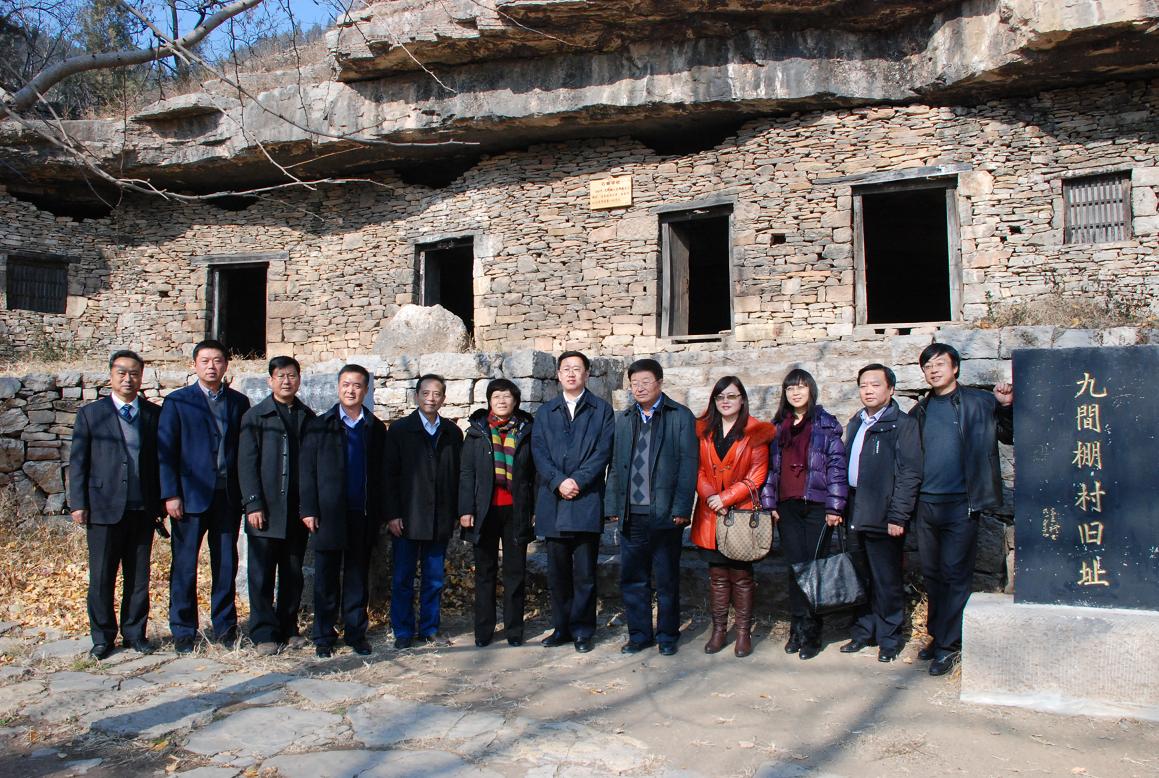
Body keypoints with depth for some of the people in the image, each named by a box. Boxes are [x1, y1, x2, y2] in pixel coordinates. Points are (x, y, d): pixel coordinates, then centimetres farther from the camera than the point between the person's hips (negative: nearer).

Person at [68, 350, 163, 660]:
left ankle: (135, 633, 20)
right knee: (102, 577, 4)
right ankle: (102, 637, 17)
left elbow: (161, 459, 7)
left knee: (139, 577, 8)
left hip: (143, 509, 1)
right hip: (104, 508, -1)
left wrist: (161, 502, 3)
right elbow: (77, 462, 3)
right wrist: (78, 504, -3)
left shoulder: (154, 414, 7)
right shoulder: (90, 414, 4)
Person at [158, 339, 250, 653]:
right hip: (190, 495, -2)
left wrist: (247, 493, 2)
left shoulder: (239, 402, 9)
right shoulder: (177, 401, 2)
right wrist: (170, 495, -8)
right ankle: (183, 632, 15)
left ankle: (225, 627, 19)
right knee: (184, 566, 3)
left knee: (226, 565, 7)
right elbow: (165, 451, -1)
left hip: (229, 497, 2)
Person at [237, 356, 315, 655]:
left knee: (293, 573, 10)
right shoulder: (255, 416, 2)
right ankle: (264, 633, 10)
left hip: (297, 510, 3)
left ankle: (288, 628, 20)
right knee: (262, 575, 2)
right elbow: (247, 463, -2)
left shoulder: (308, 417, 10)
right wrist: (253, 504, -10)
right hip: (265, 509, -3)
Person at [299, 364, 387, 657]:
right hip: (329, 513, -1)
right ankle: (324, 636, 15)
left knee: (358, 576, 8)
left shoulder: (376, 428, 8)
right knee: (327, 577, 5)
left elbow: (381, 473, 6)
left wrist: (380, 512, 1)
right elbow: (307, 470, 1)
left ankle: (356, 633, 18)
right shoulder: (319, 426, 5)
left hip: (363, 515, 1)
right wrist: (308, 510, -6)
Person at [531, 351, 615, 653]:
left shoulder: (602, 410, 7)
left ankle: (582, 630, 11)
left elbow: (603, 452, -3)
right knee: (557, 572, 9)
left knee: (584, 572, 0)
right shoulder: (545, 412, 15)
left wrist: (577, 480, -14)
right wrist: (559, 481, -11)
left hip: (586, 501, -3)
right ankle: (561, 627, 20)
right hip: (553, 503, 3)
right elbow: (539, 451, 4)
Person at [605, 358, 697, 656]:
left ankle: (667, 635, 21)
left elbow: (688, 464, -5)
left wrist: (681, 509, -12)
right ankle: (639, 634, 22)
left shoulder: (681, 417, 1)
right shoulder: (622, 420, 13)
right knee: (632, 578, 9)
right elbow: (614, 466, 12)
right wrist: (612, 506, 4)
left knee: (667, 579, 7)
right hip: (631, 515, 4)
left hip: (665, 514, -3)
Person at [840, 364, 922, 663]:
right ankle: (863, 632, 25)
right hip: (855, 515, 6)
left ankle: (889, 638, 16)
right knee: (861, 579, 13)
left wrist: (898, 517, -16)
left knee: (886, 582, 3)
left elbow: (910, 474, -11)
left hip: (883, 517, -6)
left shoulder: (902, 424, -6)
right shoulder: (855, 423, 15)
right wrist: (843, 507, 9)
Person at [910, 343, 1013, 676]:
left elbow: (1010, 436, -3)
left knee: (954, 574, -2)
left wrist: (1007, 407, -19)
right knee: (932, 575, 13)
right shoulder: (920, 411, 12)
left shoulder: (980, 403, -1)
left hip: (961, 504, -5)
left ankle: (948, 645, 6)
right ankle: (937, 636, 25)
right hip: (925, 504, 5)